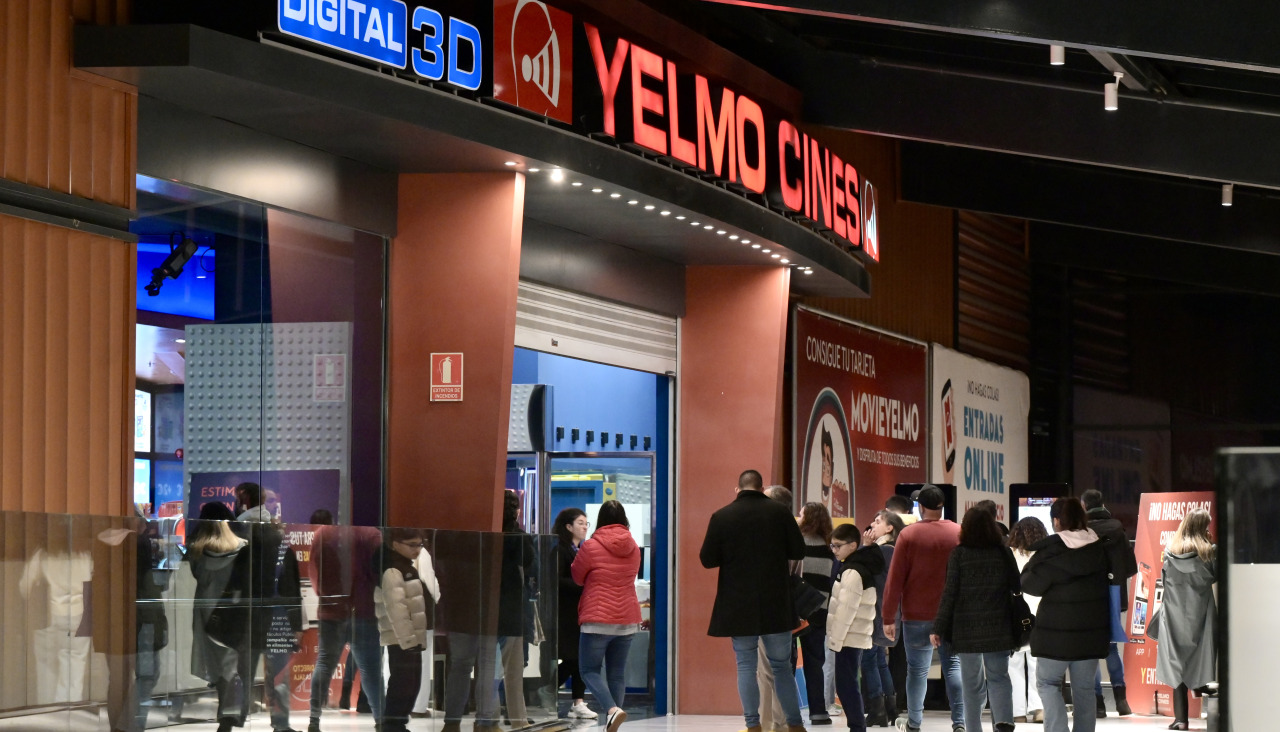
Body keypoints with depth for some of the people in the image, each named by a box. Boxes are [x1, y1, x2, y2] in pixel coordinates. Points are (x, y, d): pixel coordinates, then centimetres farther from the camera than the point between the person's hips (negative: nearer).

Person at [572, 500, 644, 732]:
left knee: (590, 670, 2)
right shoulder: (633, 548, 6)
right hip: (628, 620, 5)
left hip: (598, 619, -5)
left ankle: (612, 709, -22)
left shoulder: (591, 546, -10)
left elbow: (577, 576, 3)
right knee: (617, 673, 10)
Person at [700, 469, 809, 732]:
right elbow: (798, 551, 1)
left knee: (746, 665, 6)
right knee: (781, 664, 11)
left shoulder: (721, 516, -5)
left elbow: (707, 559, -3)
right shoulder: (779, 512, -3)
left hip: (738, 604, -1)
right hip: (776, 603, 1)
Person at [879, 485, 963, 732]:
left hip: (917, 614, -1)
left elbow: (895, 579, -6)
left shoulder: (908, 535, -7)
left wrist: (888, 617, -1)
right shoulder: (959, 534, -1)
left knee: (918, 669, 7)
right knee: (953, 664, 6)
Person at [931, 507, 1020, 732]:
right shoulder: (1004, 553, 0)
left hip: (966, 629, -1)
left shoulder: (958, 554, -6)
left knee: (972, 683, 8)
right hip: (998, 628, 1)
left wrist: (939, 628, -4)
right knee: (999, 677, 7)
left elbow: (949, 593, -7)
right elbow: (1017, 588, 6)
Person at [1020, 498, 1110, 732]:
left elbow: (1031, 585, -10)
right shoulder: (1099, 548, 2)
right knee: (1084, 688, 12)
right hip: (1092, 631, 5)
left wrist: (1032, 565, 7)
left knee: (1047, 682, 9)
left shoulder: (1051, 552, -16)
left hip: (1057, 632, -5)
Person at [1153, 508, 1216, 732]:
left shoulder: (1170, 551, 0)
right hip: (1199, 614, -2)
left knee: (1177, 664, 3)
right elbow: (1215, 576, 1)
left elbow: (1164, 577, 6)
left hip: (1175, 615, 2)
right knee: (1199, 661, 2)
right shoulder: (1208, 551, -7)